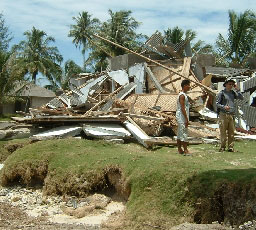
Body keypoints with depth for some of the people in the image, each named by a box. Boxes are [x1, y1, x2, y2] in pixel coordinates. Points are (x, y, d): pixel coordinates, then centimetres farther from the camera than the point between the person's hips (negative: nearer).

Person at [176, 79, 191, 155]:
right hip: (182, 117, -10)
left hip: (181, 118, 10)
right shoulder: (182, 95, -15)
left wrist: (186, 118, 19)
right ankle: (185, 150, -7)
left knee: (180, 133, 11)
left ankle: (179, 149, 16)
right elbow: (182, 108, -20)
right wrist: (186, 119, -20)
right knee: (184, 133, -9)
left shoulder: (184, 95, 16)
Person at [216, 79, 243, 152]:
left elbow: (241, 98, 10)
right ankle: (222, 147, 0)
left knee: (231, 132, 3)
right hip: (223, 115, -5)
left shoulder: (233, 93, 15)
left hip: (232, 115, 5)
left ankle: (230, 147, 7)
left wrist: (237, 90, 3)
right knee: (223, 132, -5)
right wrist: (224, 107, -19)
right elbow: (217, 104, -2)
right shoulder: (221, 93, 0)